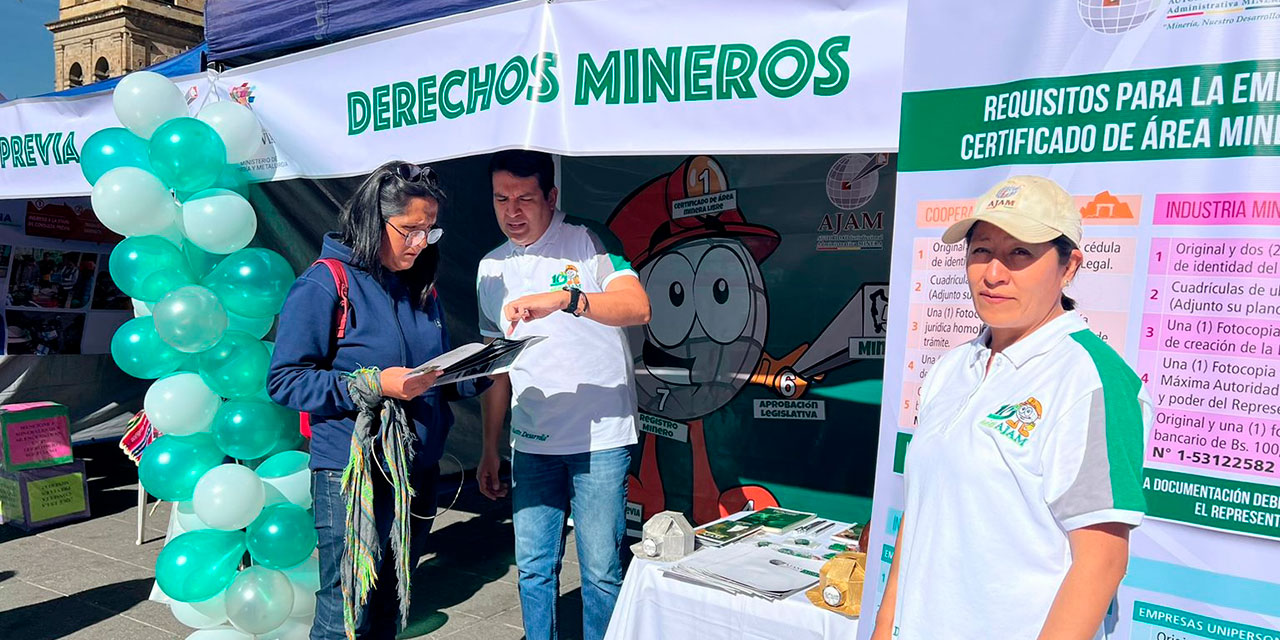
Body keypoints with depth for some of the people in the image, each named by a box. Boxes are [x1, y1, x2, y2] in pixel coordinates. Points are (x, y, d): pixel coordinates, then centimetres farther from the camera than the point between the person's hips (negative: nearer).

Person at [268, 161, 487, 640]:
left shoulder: (422, 288, 12)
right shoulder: (325, 284, -9)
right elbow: (284, 380, -13)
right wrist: (372, 385, -21)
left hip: (418, 473, 7)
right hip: (352, 478, -6)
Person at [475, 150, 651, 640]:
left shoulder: (589, 244, -4)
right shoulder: (491, 269, 12)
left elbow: (638, 307, -21)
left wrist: (562, 297, -35)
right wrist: (490, 450, 15)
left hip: (599, 439, -4)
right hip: (531, 444, 5)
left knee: (601, 572, 2)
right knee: (533, 568, 11)